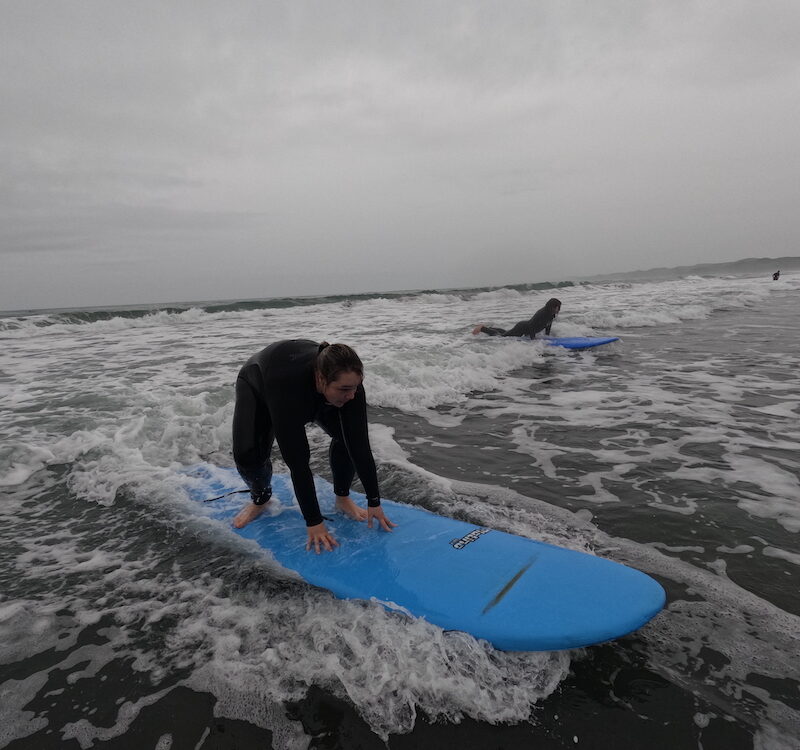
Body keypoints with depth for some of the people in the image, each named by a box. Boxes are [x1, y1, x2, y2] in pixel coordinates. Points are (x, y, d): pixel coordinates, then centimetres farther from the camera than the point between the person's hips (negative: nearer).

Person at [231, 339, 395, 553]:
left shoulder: (349, 382, -36)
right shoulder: (287, 386, -48)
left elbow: (360, 445, -30)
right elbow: (297, 461, -44)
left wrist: (374, 502, -26)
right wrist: (314, 522, -39)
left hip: (314, 395, 3)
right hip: (257, 387, -3)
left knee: (348, 437, -19)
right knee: (248, 455, -21)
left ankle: (342, 497, 6)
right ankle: (260, 497, 13)